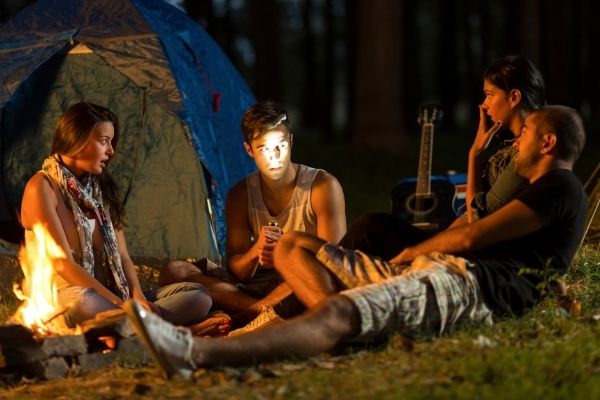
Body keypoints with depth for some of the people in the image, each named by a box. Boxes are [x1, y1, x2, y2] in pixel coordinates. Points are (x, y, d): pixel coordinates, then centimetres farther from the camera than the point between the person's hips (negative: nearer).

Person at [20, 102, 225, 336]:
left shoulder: (101, 189, 19)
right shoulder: (42, 188, -4)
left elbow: (122, 256, 12)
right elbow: (63, 264, -14)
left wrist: (138, 297, -9)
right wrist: (120, 303, -21)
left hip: (109, 298, 8)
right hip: (63, 296, -7)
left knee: (198, 296, -11)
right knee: (83, 303, -43)